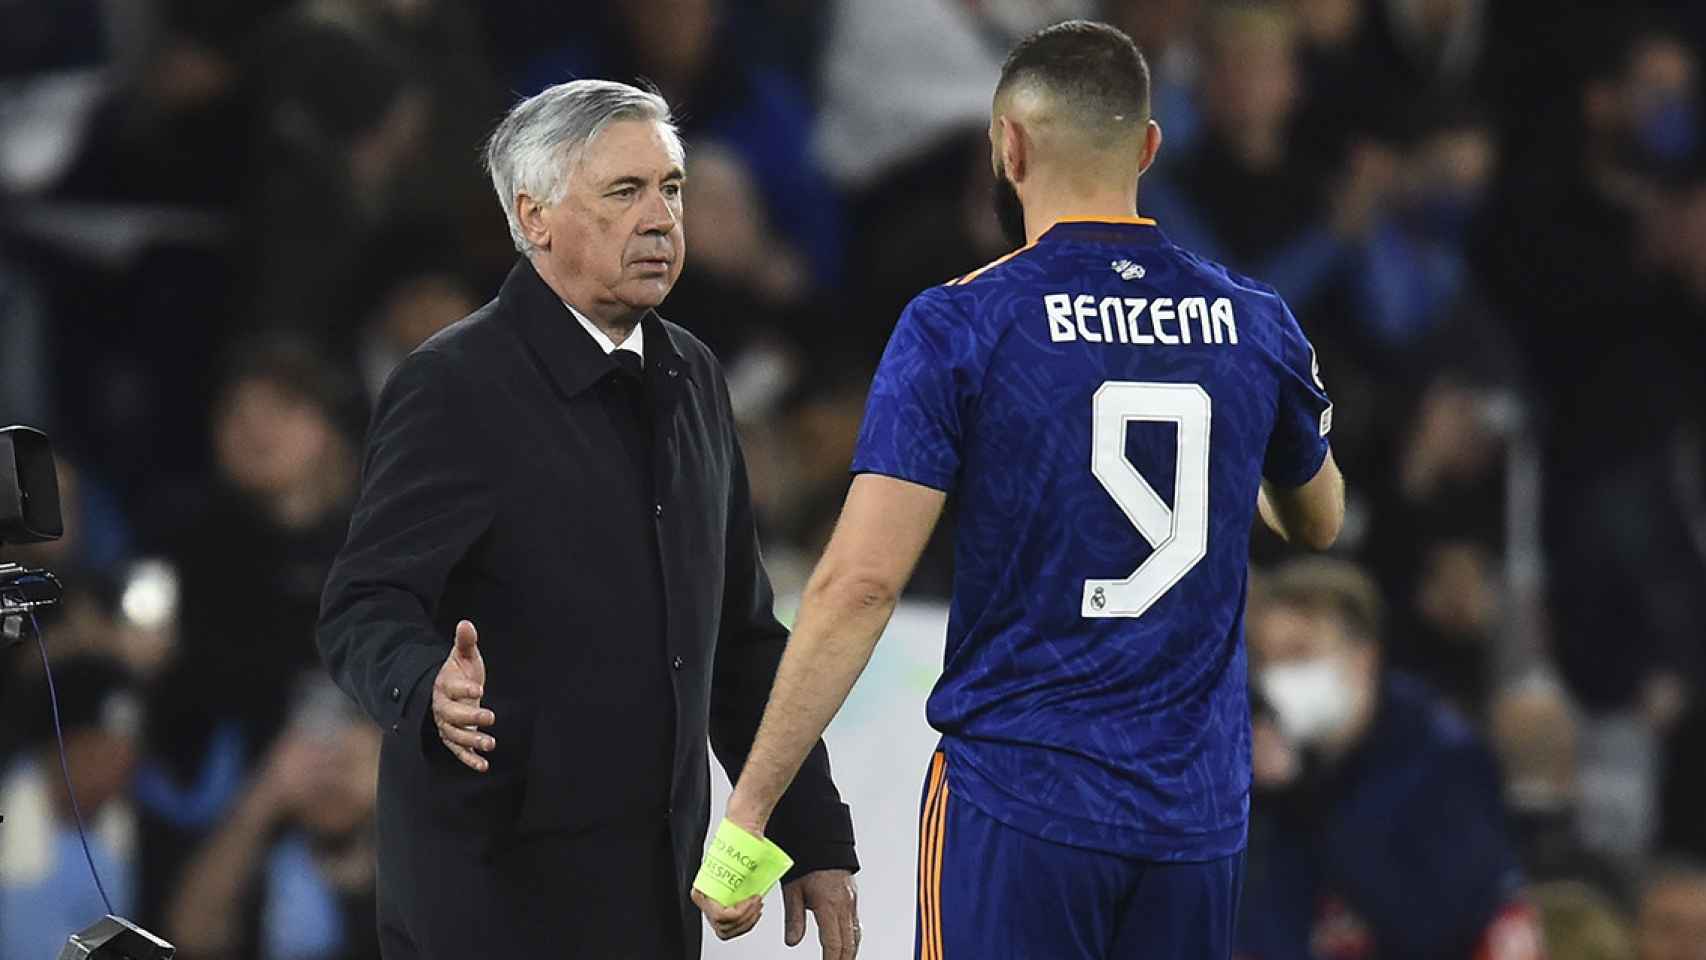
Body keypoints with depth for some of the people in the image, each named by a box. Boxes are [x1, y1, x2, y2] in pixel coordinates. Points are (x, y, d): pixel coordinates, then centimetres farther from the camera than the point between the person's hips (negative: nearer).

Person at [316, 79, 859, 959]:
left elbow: (741, 632, 19)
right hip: (500, 883, -7)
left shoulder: (689, 378, 14)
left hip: (656, 883, 7)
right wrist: (431, 693, -38)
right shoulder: (454, 387, -10)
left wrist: (812, 837, 15)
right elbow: (364, 611, -16)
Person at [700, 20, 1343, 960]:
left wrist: (749, 808, -12)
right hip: (1196, 813, 4)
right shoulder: (1255, 324, 5)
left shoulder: (958, 327, -8)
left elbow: (860, 582, -14)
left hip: (1016, 804, -4)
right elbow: (1317, 522, 25)